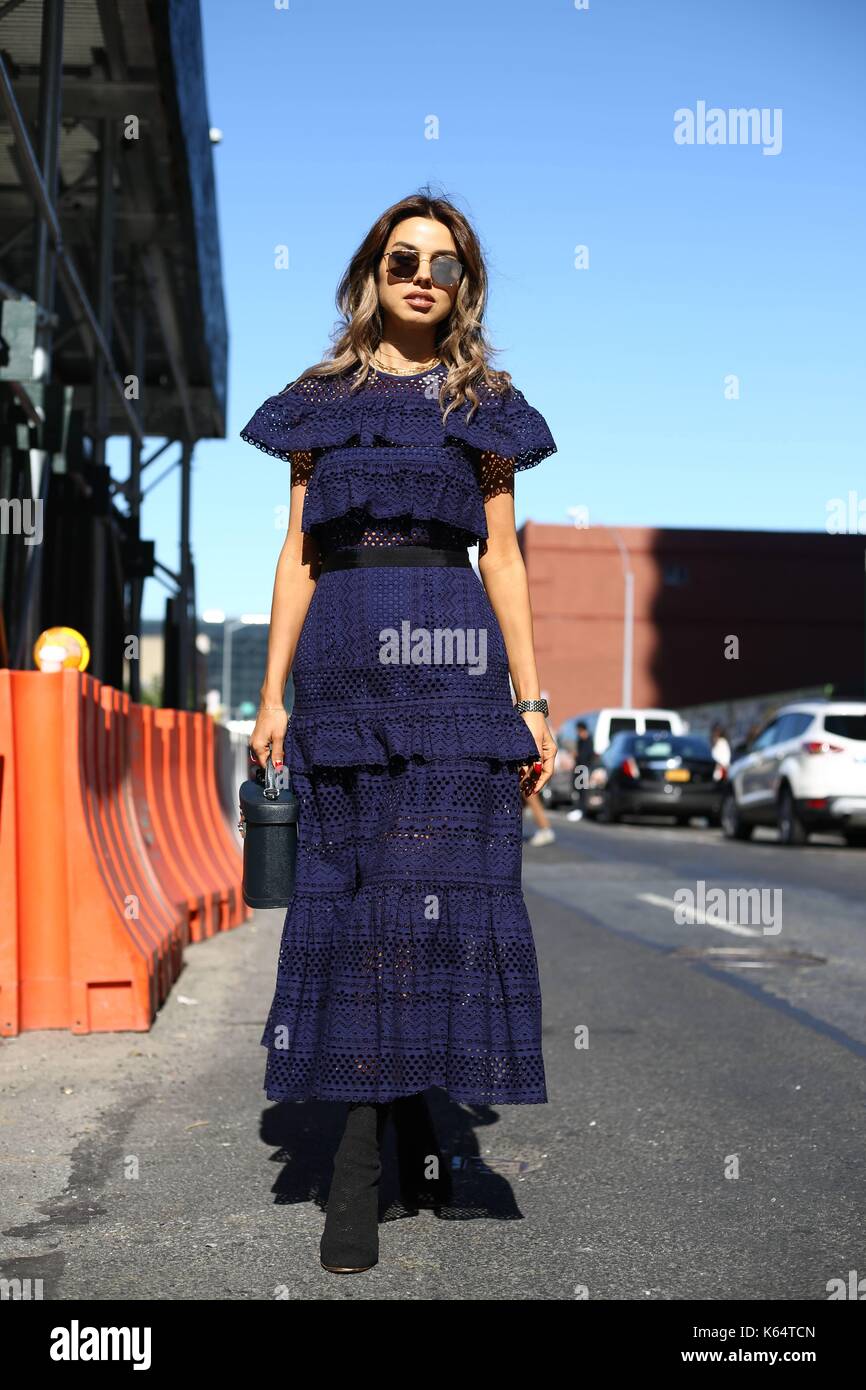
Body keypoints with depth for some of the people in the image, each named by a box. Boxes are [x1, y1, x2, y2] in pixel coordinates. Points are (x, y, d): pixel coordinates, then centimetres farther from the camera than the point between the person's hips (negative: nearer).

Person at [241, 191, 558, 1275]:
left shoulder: (484, 404, 13)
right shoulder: (320, 401, 15)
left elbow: (502, 555, 10)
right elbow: (297, 554, 12)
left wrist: (530, 699, 3)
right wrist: (273, 694, 4)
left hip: (453, 656, 0)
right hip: (343, 655, 1)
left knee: (438, 885, -5)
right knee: (354, 891, -1)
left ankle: (393, 1127, 8)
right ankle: (362, 1159, 4)